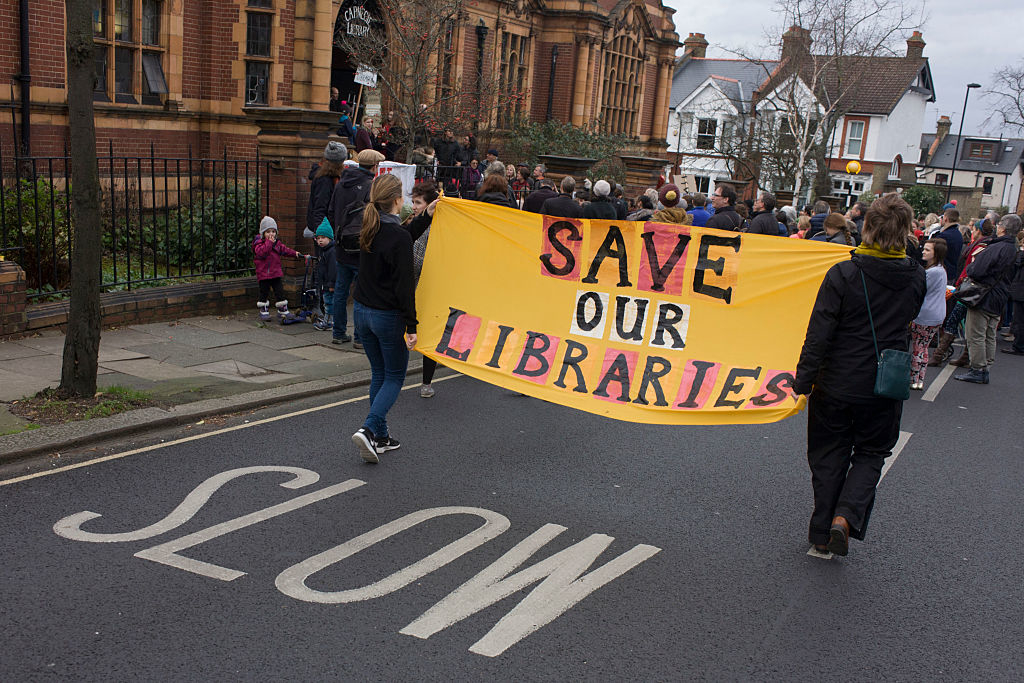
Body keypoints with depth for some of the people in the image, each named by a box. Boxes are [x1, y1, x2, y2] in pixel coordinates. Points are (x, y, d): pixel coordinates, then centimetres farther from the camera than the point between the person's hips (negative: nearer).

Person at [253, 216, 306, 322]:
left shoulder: (277, 243, 10)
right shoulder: (259, 243, -9)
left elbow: (285, 250, 16)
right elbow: (261, 253, -26)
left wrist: (295, 254, 4)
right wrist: (269, 243, -26)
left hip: (276, 273, 5)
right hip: (263, 274, -5)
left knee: (280, 291, 6)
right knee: (264, 292, 4)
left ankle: (283, 311, 14)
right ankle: (263, 311, 16)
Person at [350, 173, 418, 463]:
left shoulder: (369, 230, 3)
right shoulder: (399, 238, -20)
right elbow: (404, 286, -20)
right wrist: (411, 327, -16)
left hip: (362, 311, 7)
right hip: (388, 316, -7)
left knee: (379, 373, 18)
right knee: (394, 377, 7)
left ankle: (381, 437, 22)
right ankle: (368, 430, -10)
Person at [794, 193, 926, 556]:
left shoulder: (842, 274, -16)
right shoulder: (916, 278, -5)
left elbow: (819, 334, -16)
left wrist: (803, 381, -9)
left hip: (837, 386, -2)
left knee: (828, 457, 14)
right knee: (871, 454, 19)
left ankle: (822, 532, 22)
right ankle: (846, 517, -2)